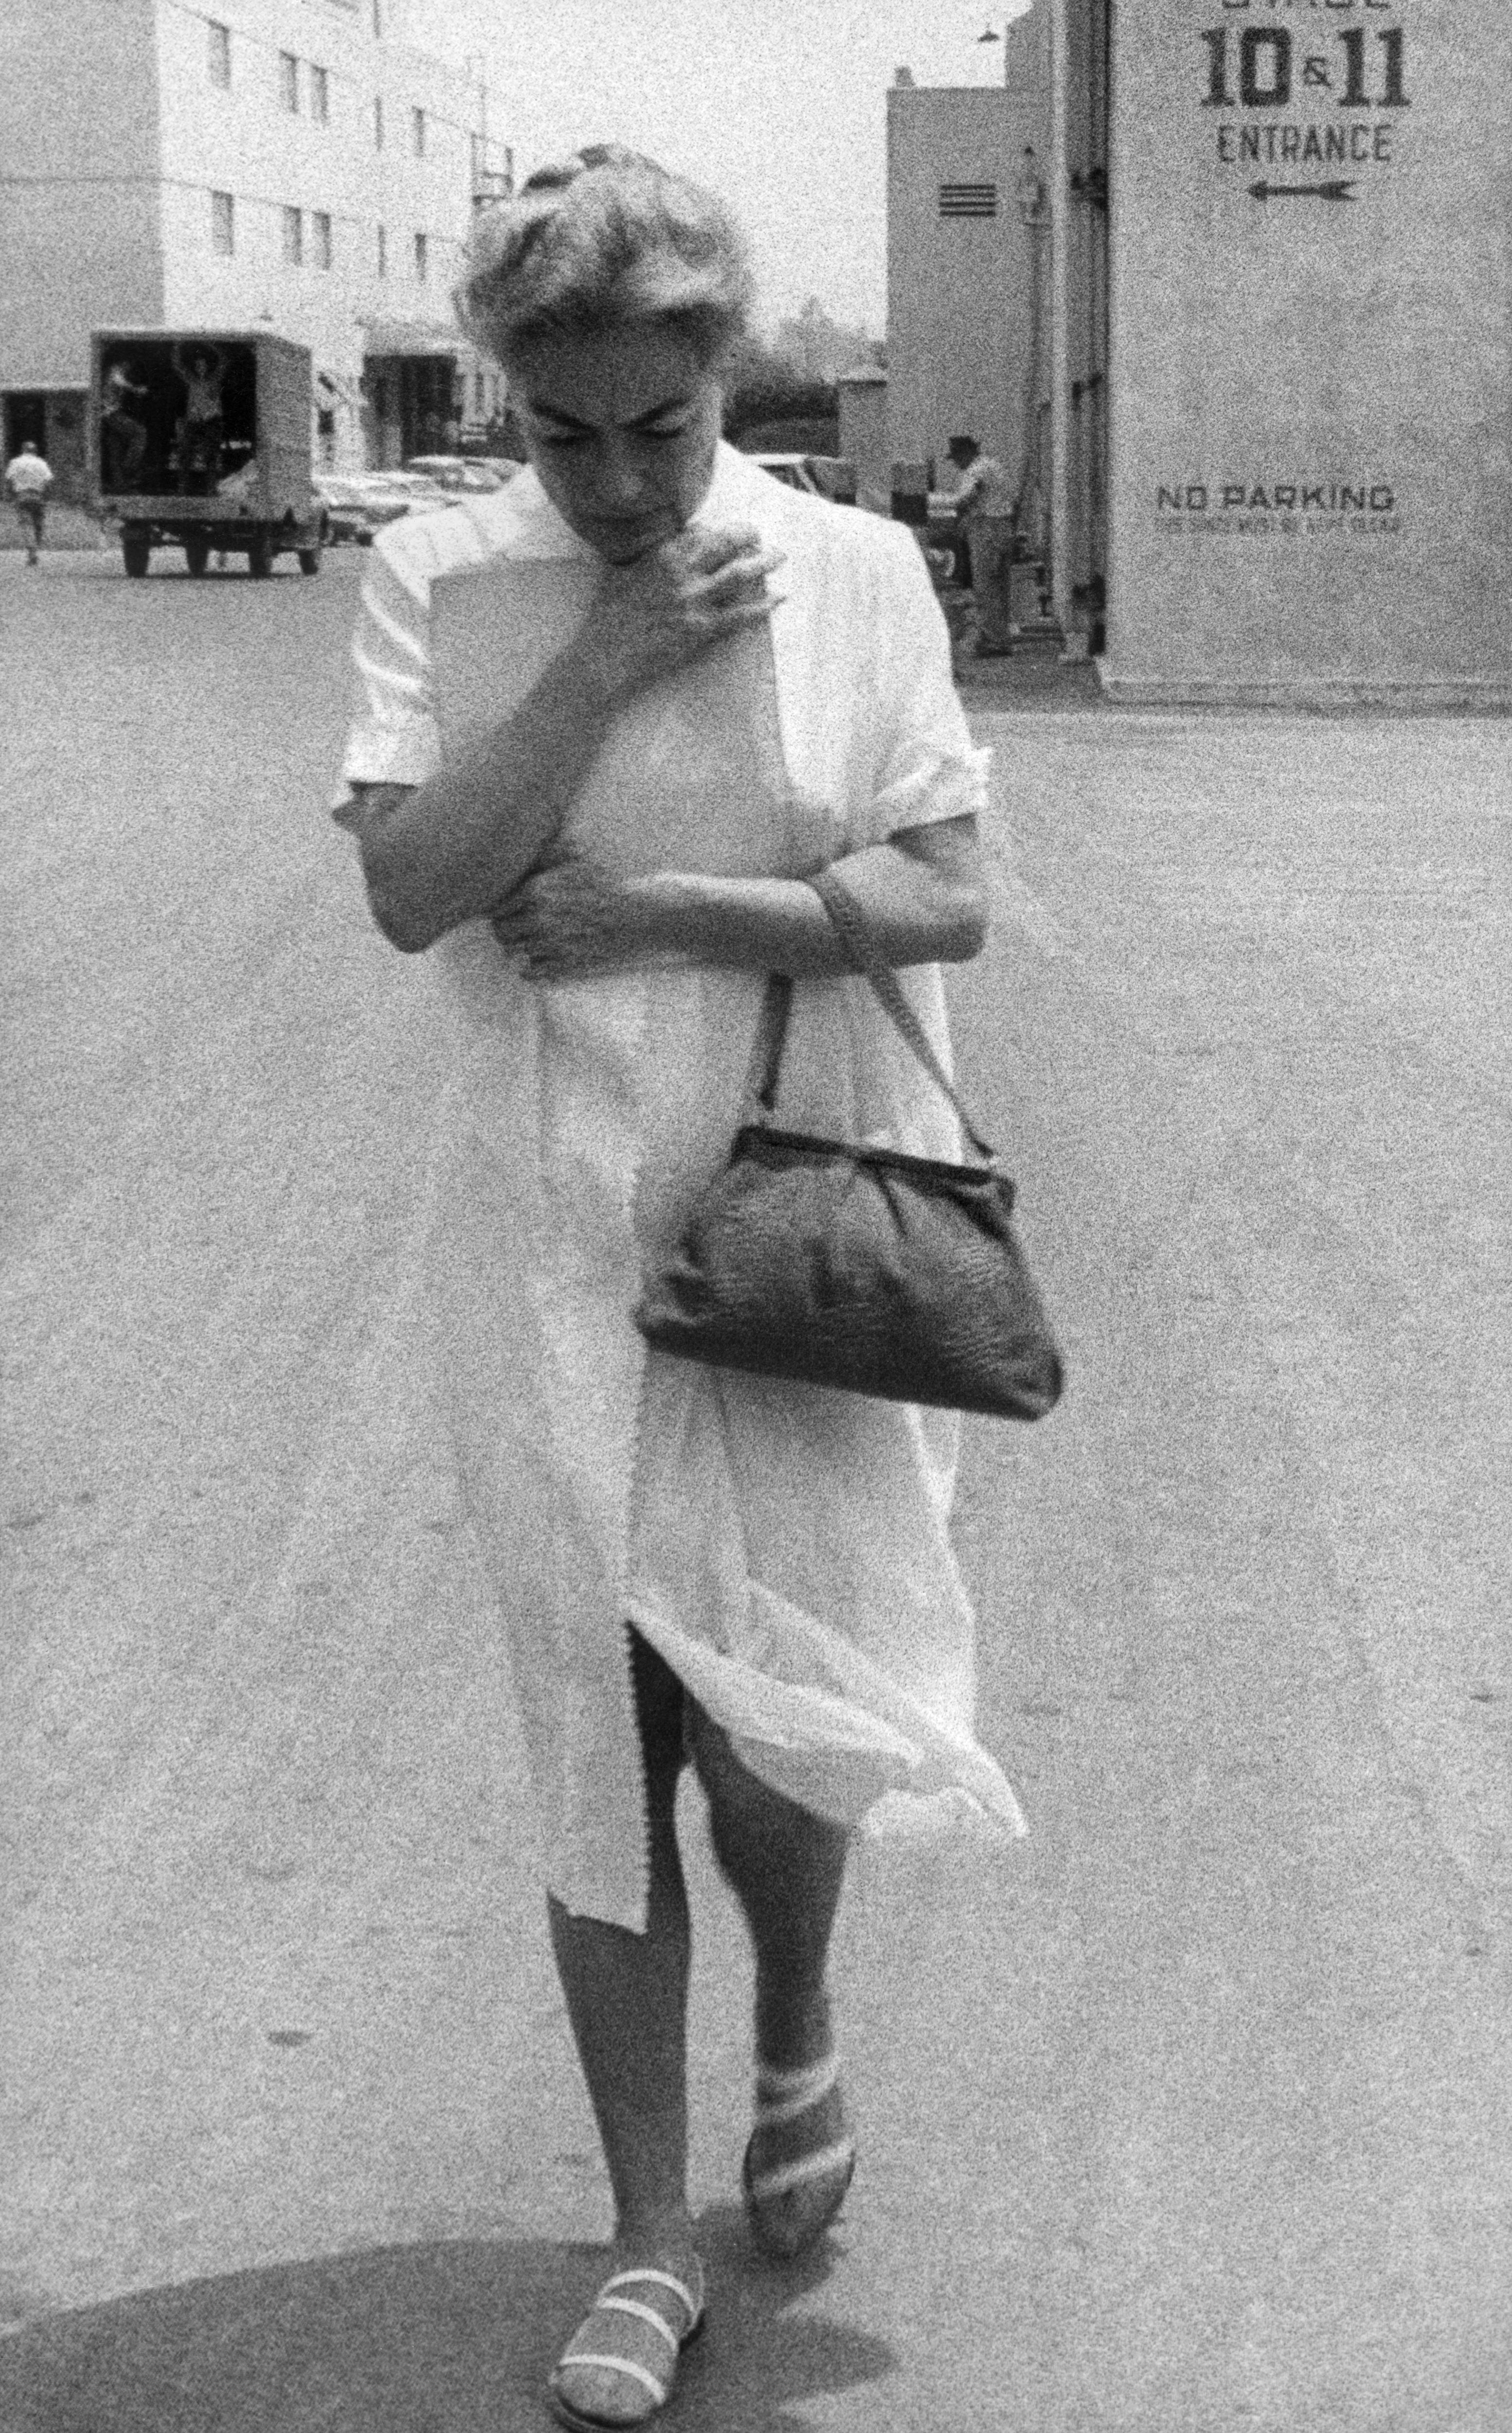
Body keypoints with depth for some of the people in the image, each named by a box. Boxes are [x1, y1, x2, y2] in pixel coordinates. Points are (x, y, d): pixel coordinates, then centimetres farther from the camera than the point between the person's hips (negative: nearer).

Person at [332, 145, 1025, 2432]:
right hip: (554, 1240, 1)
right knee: (599, 1740, 6)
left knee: (774, 1721, 1)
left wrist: (667, 908, -15)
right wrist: (608, 655, -16)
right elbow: (406, 887, -11)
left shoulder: (857, 567, -1)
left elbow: (945, 897, -6)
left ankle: (801, 2036, 38)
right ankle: (652, 2237, 23)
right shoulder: (436, 578, 0)